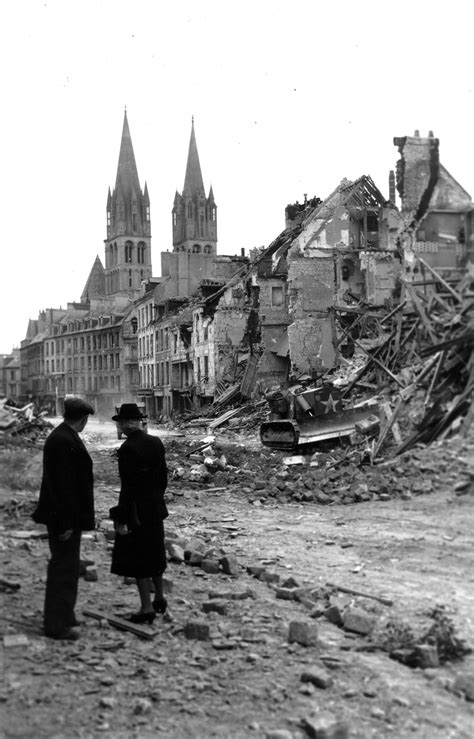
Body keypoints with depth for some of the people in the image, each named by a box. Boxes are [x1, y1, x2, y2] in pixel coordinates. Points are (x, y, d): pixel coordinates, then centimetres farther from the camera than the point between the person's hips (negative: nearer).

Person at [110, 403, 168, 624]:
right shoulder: (156, 442, 1)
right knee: (154, 553, 21)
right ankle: (159, 598, 35)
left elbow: (128, 487, -21)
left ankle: (147, 608, 9)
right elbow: (163, 475, 9)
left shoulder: (128, 448, -20)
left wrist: (121, 518, -17)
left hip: (136, 510, -8)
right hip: (156, 507, 8)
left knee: (137, 558, 3)